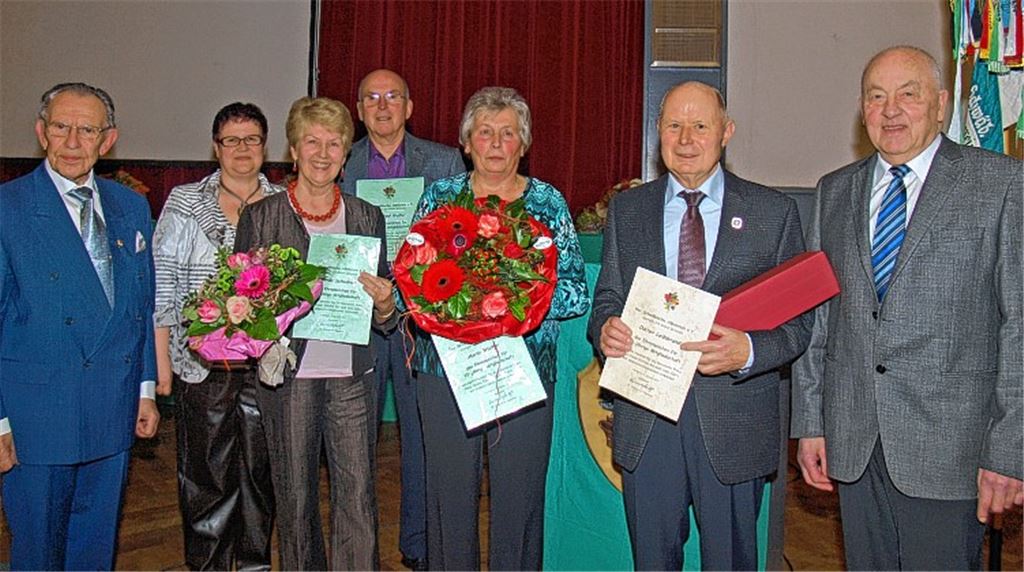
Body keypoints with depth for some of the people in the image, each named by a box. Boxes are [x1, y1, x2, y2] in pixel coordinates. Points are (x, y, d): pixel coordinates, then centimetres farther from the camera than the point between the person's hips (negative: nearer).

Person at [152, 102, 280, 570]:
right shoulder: (185, 202, 2)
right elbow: (162, 283, 1)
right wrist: (162, 359, -4)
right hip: (202, 361, -1)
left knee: (259, 469, 11)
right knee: (206, 471, 4)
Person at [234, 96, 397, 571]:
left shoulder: (367, 217, 9)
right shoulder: (261, 216, 2)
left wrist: (385, 306, -8)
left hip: (352, 377, 1)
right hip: (288, 375, -1)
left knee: (358, 501, -1)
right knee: (295, 500, 9)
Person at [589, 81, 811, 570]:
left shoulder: (773, 212, 0)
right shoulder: (626, 210, 7)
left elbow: (796, 322, -3)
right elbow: (606, 300, 9)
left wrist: (747, 351, -23)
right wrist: (605, 328, -15)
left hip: (734, 423, -1)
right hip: (644, 421, 2)